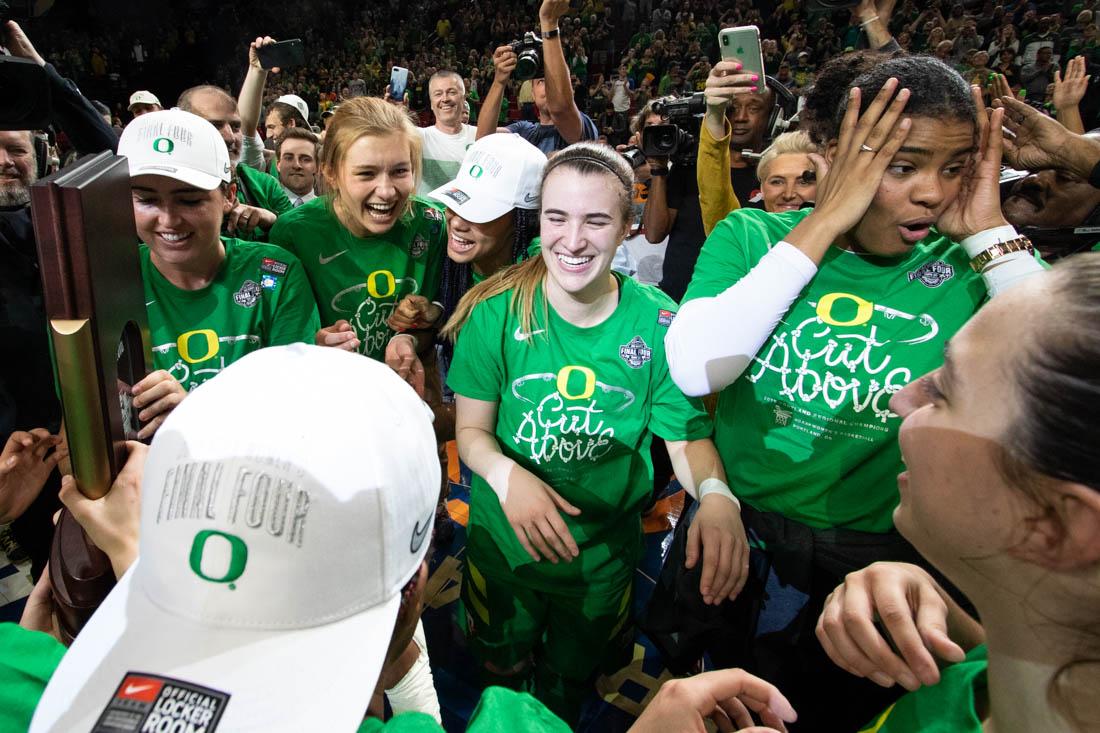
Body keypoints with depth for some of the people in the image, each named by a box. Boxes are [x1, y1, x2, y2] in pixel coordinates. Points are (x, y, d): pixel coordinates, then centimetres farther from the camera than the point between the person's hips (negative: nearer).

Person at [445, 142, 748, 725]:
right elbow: (471, 429, -12)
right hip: (504, 541, 0)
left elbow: (686, 434, -10)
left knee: (570, 679, 29)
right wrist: (505, 474, -34)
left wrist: (715, 495, -31)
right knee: (501, 674, 26)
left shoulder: (658, 322, -16)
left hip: (605, 551, 1)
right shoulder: (497, 311, -17)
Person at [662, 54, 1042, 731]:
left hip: (883, 552, 1)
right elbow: (694, 370, -28)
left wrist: (989, 231, -20)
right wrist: (825, 223, -26)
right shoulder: (753, 238, -12)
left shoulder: (970, 267, -9)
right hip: (737, 534, 0)